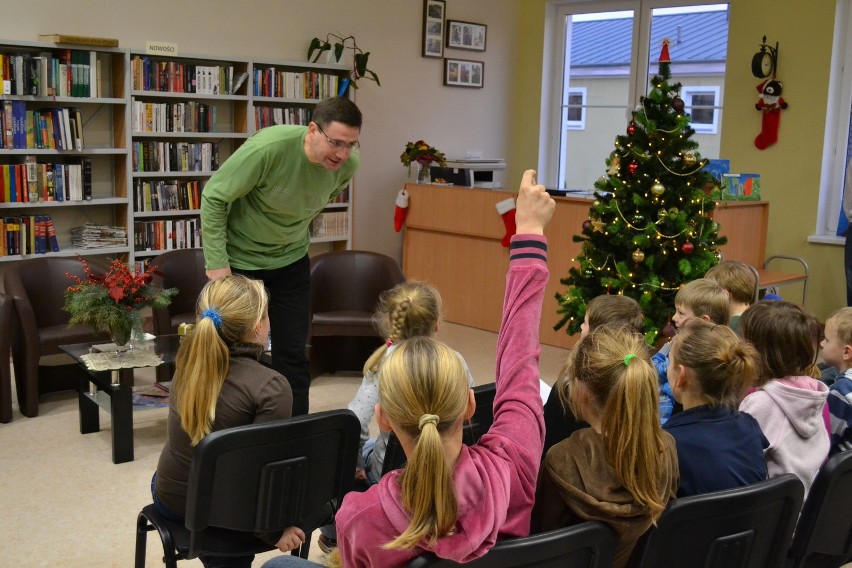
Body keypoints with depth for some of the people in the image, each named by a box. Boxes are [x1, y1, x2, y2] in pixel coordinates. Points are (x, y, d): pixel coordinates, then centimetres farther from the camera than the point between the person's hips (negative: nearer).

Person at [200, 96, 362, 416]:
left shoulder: (348, 165, -15)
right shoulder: (268, 147, -31)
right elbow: (214, 198, -20)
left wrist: (302, 237, 13)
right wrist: (216, 263, -19)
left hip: (291, 260, 4)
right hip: (240, 258, -4)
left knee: (293, 354, 6)